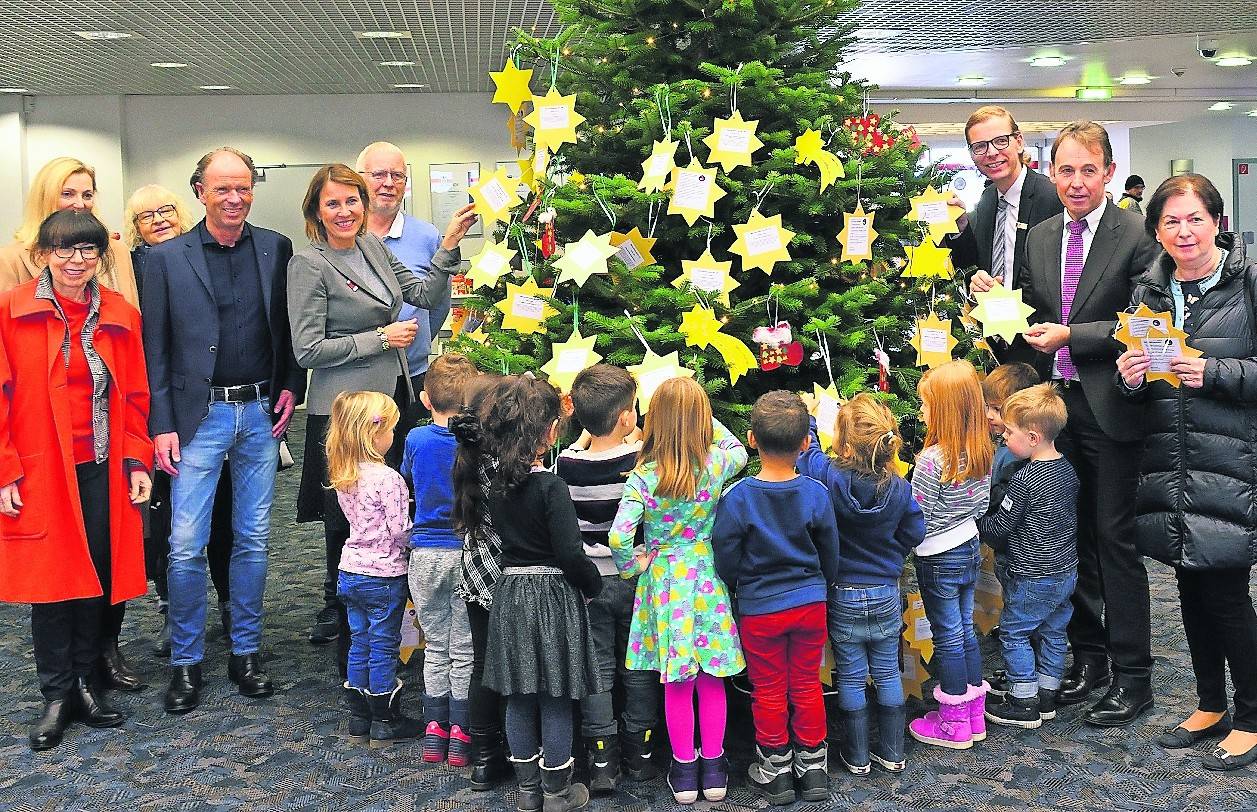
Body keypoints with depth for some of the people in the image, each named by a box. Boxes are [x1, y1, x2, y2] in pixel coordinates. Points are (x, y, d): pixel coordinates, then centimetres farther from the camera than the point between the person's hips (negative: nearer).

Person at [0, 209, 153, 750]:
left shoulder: (120, 315, 5)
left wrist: (137, 462, 3)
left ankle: (86, 682, 25)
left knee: (98, 578, 8)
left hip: (103, 473, 3)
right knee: (52, 580, 4)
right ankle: (57, 695, 19)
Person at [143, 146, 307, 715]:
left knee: (253, 540, 10)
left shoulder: (276, 249, 4)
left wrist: (291, 387, 0)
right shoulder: (168, 258, -2)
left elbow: (290, 326, 12)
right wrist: (162, 425, -6)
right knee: (186, 546, -1)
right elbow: (156, 347, -1)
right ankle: (186, 661, 15)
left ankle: (245, 652, 23)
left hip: (261, 413, 2)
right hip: (199, 415, -2)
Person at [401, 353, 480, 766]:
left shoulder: (416, 439, -3)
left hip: (426, 554, 2)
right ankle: (460, 734, 12)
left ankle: (435, 729, 17)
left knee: (436, 646, 14)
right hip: (468, 552, -2)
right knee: (464, 648, 8)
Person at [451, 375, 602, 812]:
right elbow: (570, 554, -21)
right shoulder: (551, 485, -19)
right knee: (556, 699, 7)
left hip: (510, 592, 6)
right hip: (554, 596, -6)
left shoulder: (495, 480, 0)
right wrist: (594, 586, -4)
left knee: (519, 698, 14)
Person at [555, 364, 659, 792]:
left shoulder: (568, 464, -12)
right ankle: (639, 753, 24)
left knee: (597, 669, 10)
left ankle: (602, 761, 13)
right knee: (638, 668, 14)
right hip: (635, 580, -1)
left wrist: (587, 431, 15)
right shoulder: (642, 460, -17)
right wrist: (637, 437, 9)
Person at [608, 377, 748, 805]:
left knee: (676, 684, 11)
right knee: (712, 680, 14)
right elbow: (739, 450, 15)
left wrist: (631, 566, -4)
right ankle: (713, 768, 25)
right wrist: (702, 415, 13)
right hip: (708, 581, 1)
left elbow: (618, 536, -23)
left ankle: (684, 770, 24)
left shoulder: (643, 476, -15)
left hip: (664, 583, -1)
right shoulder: (717, 464, -10)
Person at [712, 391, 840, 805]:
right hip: (810, 603, 2)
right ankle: (812, 767, 25)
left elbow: (726, 561, -10)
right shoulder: (816, 493, -11)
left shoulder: (736, 498, -19)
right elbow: (830, 553, 3)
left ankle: (776, 769, 24)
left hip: (760, 609, -2)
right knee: (807, 685, 15)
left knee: (769, 691, 12)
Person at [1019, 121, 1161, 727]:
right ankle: (1088, 656, 27)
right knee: (1073, 536, 13)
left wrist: (1071, 336, -18)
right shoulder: (1039, 238, 11)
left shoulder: (1136, 234, -8)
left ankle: (1132, 676, 12)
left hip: (1111, 409, -6)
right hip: (1056, 406, 6)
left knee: (1116, 539, 0)